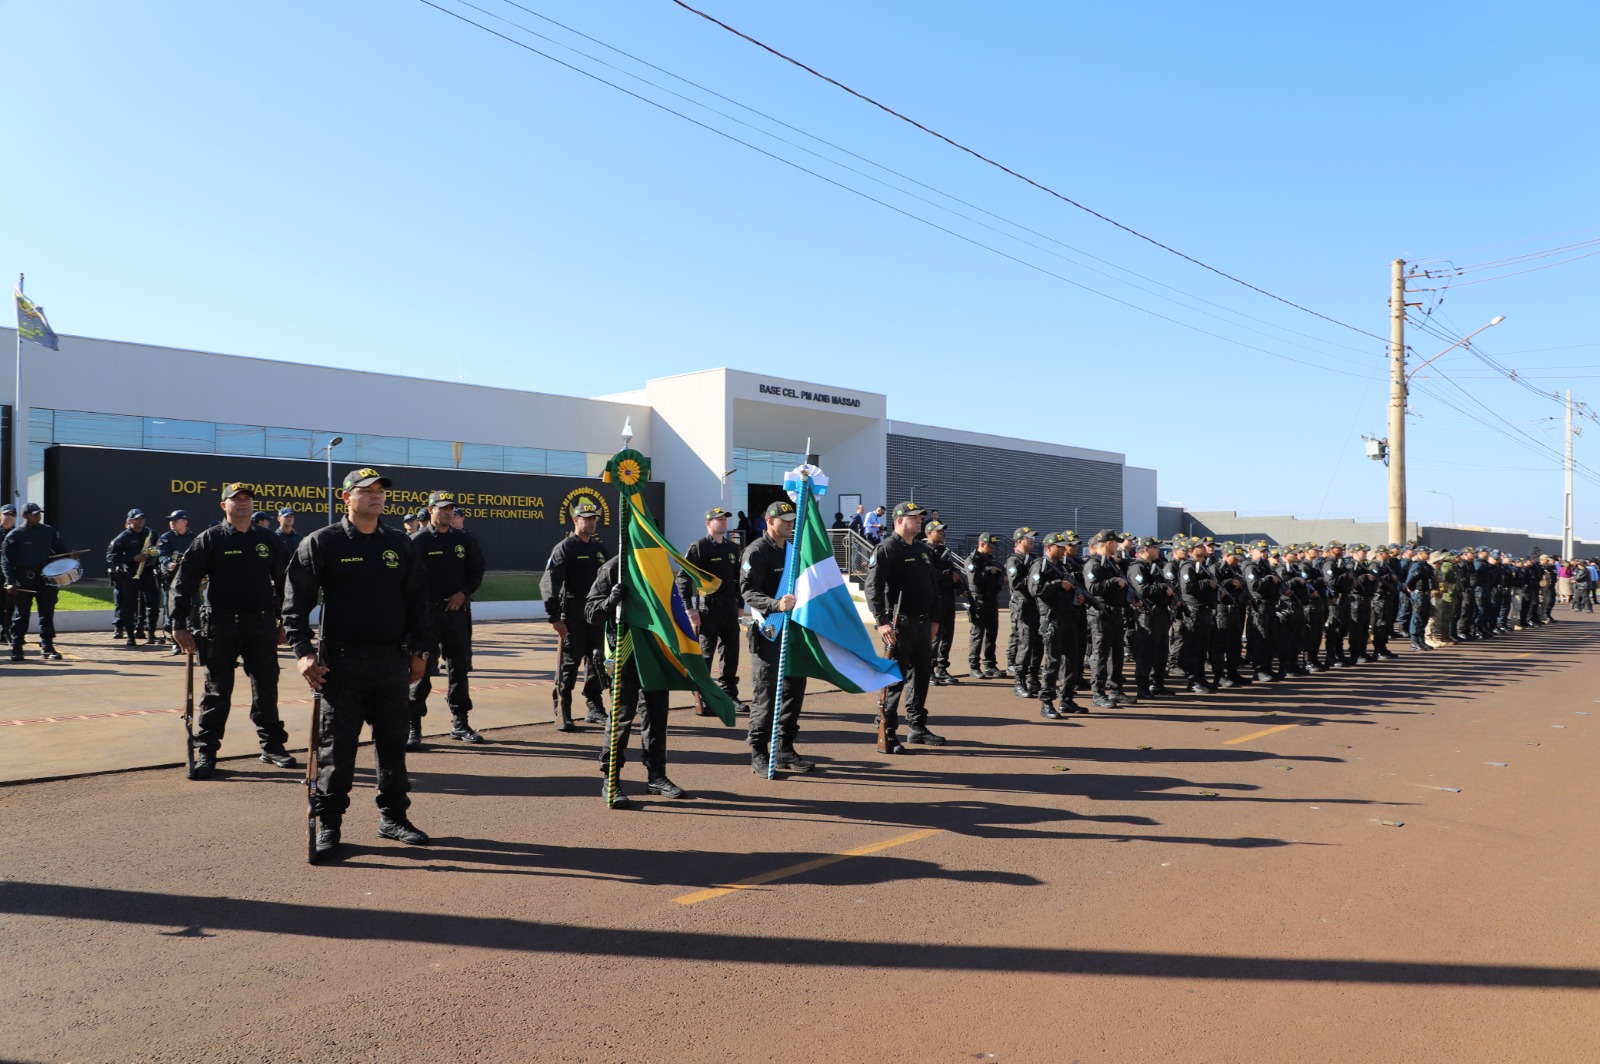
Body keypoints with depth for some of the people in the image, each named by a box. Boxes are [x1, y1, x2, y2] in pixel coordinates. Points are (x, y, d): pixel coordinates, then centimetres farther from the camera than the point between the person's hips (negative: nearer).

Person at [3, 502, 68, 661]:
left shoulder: (48, 531, 9)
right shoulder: (14, 535, -1)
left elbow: (61, 550, 16)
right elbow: (6, 560, -3)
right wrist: (10, 582, -12)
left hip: (45, 578, 3)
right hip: (24, 581, -3)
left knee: (47, 614, 3)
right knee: (21, 615, 4)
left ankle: (47, 648, 8)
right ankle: (16, 649, 14)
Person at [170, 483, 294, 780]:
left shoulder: (268, 540, 9)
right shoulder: (209, 539, 0)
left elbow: (283, 582, 14)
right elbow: (184, 582, -2)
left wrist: (285, 622, 11)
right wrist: (179, 626, -9)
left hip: (262, 625, 2)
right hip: (220, 626, -2)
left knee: (266, 689, 8)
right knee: (217, 691, 4)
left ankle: (272, 746, 19)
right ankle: (206, 752, 12)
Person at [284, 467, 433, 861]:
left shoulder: (401, 545, 9)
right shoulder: (321, 543, -1)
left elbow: (417, 601, 14)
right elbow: (296, 602, -3)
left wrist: (419, 650, 9)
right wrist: (302, 653, -12)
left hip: (392, 661, 4)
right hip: (342, 662, -3)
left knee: (393, 744, 10)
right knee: (336, 748, 1)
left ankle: (393, 817, 22)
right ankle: (328, 825, 13)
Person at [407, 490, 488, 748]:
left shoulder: (465, 540, 9)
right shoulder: (418, 541, -3)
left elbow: (477, 571, 11)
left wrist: (463, 593, -5)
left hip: (458, 611, 5)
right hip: (427, 611, -4)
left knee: (459, 668, 11)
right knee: (422, 671, -6)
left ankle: (459, 724, 22)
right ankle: (413, 728, 1)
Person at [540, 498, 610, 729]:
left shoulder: (600, 548, 15)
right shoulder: (565, 548, -6)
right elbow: (549, 583, -14)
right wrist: (554, 617, -20)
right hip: (573, 613, -6)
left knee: (597, 660, 8)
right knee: (569, 662, -4)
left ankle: (595, 710, 18)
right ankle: (562, 713, 4)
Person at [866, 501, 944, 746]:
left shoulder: (924, 550, 15)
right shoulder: (887, 548, -10)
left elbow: (933, 585, 22)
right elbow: (873, 586, -17)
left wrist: (933, 619, 17)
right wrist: (882, 621, -22)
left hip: (923, 623, 8)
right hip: (899, 624, -8)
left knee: (923, 675, 13)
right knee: (896, 678, -5)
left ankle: (917, 727, 25)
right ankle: (888, 733, 3)